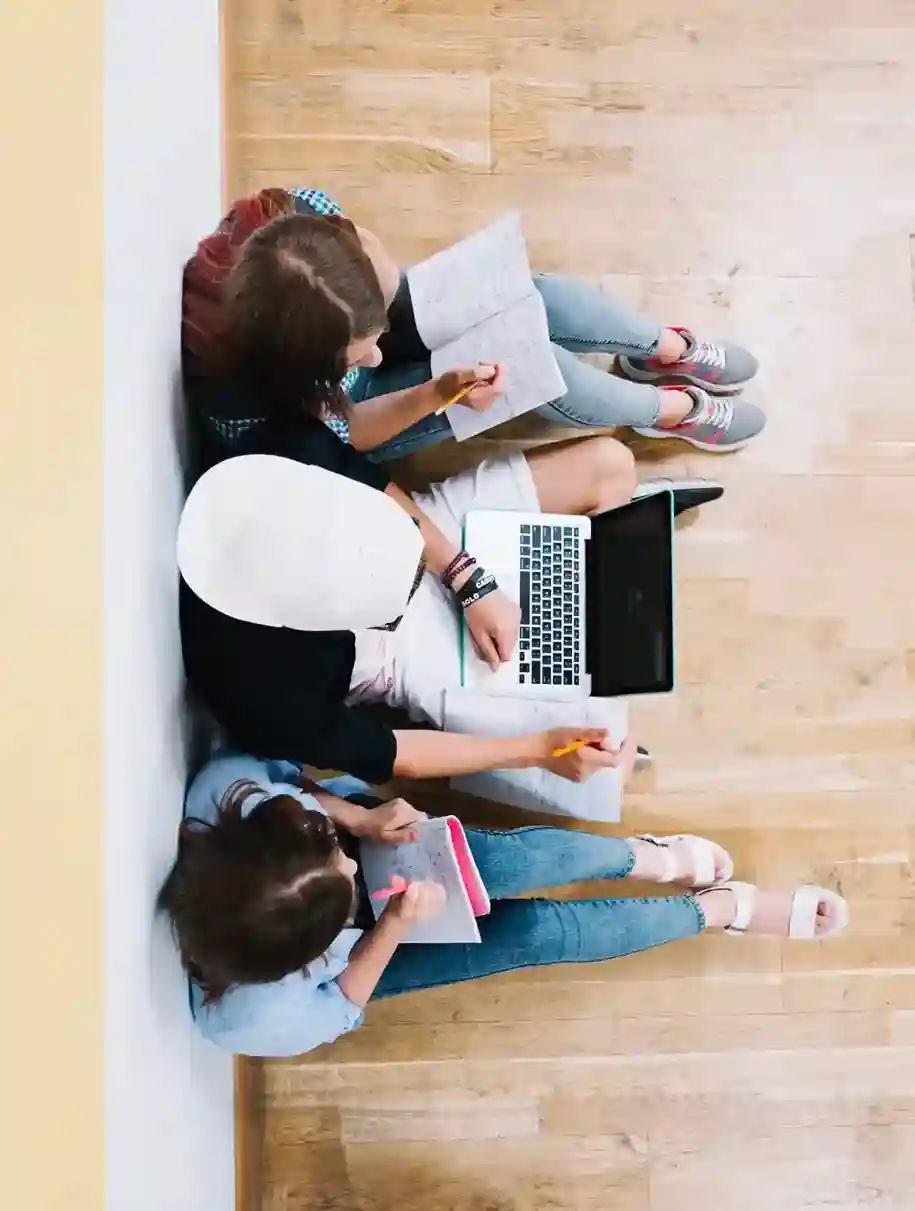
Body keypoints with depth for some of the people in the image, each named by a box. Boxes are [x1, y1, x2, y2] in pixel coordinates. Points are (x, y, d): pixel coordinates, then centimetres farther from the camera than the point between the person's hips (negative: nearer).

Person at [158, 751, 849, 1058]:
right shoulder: (253, 1019, -41)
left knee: (505, 862, -20)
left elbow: (281, 777, -13)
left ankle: (656, 858, 10)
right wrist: (396, 924, -29)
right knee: (534, 934, -12)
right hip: (355, 959, -3)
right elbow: (333, 1010, -19)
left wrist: (358, 819, -26)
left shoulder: (224, 786, -37)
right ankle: (723, 909, 9)